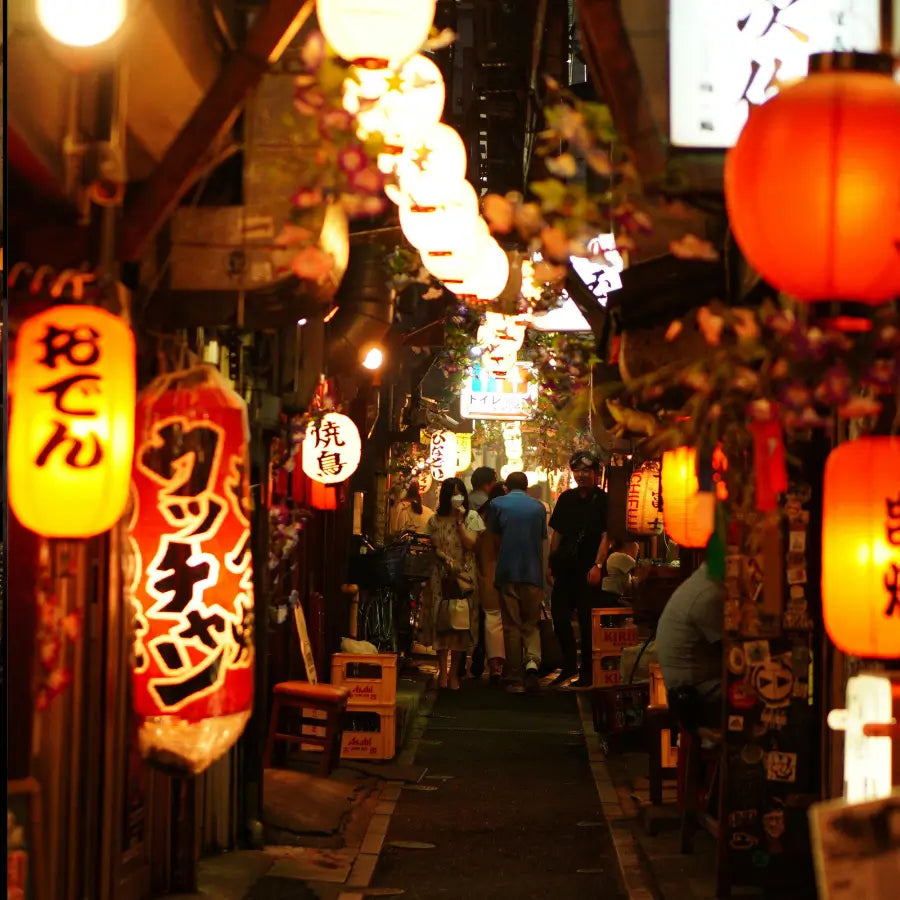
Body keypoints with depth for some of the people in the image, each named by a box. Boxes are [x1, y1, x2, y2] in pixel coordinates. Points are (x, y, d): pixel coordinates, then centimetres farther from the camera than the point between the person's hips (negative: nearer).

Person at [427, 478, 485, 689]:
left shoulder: (472, 517, 4)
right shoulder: (435, 520, 7)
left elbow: (471, 543, -8)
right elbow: (433, 547, 9)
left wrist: (459, 522, -11)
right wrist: (445, 558, -9)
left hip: (465, 576, 0)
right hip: (442, 576, 0)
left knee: (461, 622, 0)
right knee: (441, 621, -6)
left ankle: (454, 672, 8)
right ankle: (443, 670, -2)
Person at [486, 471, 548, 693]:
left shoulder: (497, 504, 0)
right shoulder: (538, 506, 8)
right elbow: (543, 538, 13)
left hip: (508, 573, -1)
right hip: (533, 574, 2)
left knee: (512, 627, 4)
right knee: (531, 624, 11)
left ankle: (515, 680, 3)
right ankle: (533, 661, -18)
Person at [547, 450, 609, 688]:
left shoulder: (602, 501, -3)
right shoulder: (566, 499, 12)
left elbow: (606, 536, -9)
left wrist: (598, 565, -19)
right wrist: (552, 565, 11)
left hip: (588, 570, -5)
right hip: (565, 568, 5)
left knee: (587, 620, -3)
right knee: (559, 616, 6)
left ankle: (587, 672, 5)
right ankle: (569, 665, 21)